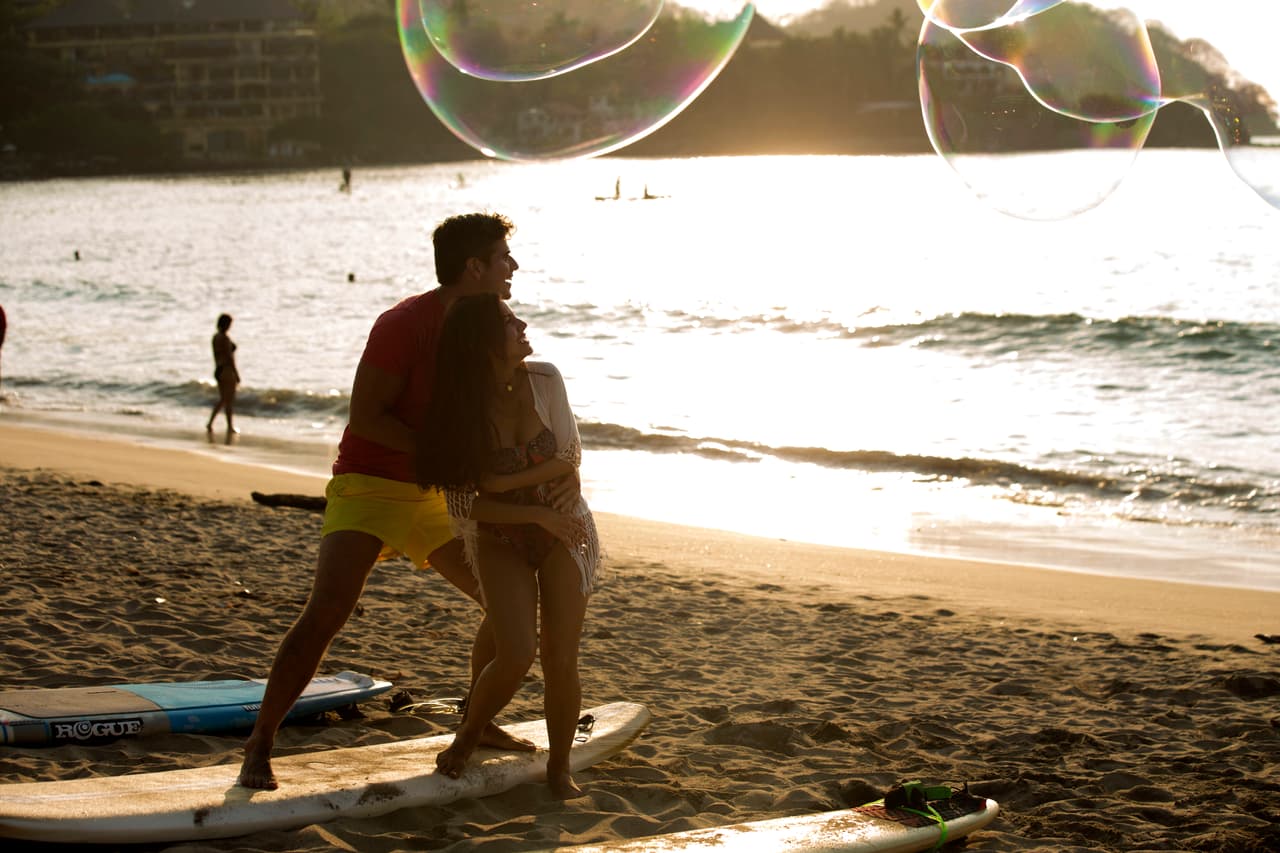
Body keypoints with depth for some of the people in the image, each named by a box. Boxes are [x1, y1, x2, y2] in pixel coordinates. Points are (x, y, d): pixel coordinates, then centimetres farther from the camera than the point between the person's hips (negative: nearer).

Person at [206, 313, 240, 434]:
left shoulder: (215, 336, 8)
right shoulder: (225, 338, -19)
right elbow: (229, 357, -19)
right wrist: (237, 374, -14)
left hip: (218, 371, 9)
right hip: (227, 371, -9)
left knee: (222, 400, 17)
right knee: (229, 400, 4)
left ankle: (210, 423, 6)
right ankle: (230, 427, 12)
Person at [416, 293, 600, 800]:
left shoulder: (544, 381, -15)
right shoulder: (461, 411, -20)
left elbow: (569, 459, -11)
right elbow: (465, 505, -17)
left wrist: (506, 482, -22)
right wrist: (540, 514, -22)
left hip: (565, 533, 2)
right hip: (501, 542, -1)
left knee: (560, 659, -8)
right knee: (517, 654, -19)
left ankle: (559, 768, 13)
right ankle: (466, 737, 10)